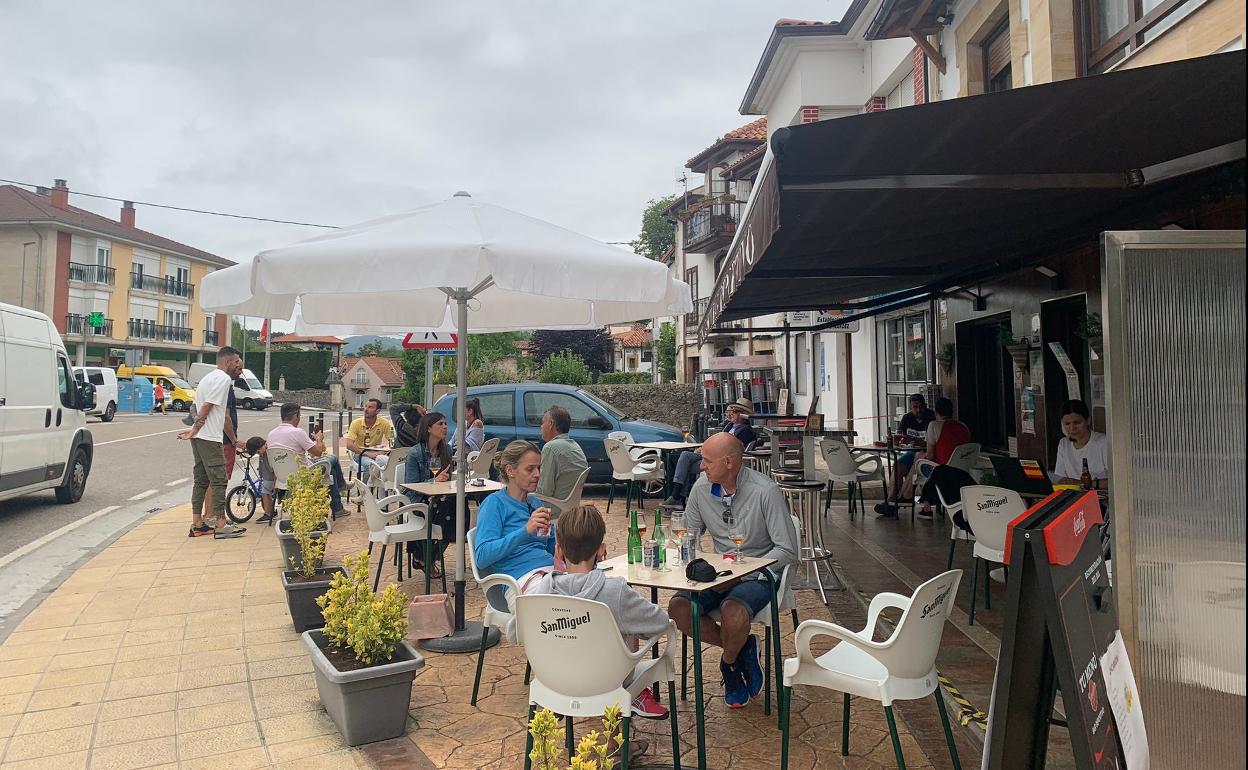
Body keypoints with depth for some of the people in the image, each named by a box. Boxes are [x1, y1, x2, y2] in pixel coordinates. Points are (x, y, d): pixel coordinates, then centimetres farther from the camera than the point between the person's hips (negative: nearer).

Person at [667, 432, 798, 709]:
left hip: (758, 574, -5)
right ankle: (742, 649, 0)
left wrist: (742, 573, -21)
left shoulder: (765, 491, -17)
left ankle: (730, 663, 2)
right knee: (678, 608, -20)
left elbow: (787, 550, -15)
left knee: (733, 613, -35)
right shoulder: (702, 488, -2)